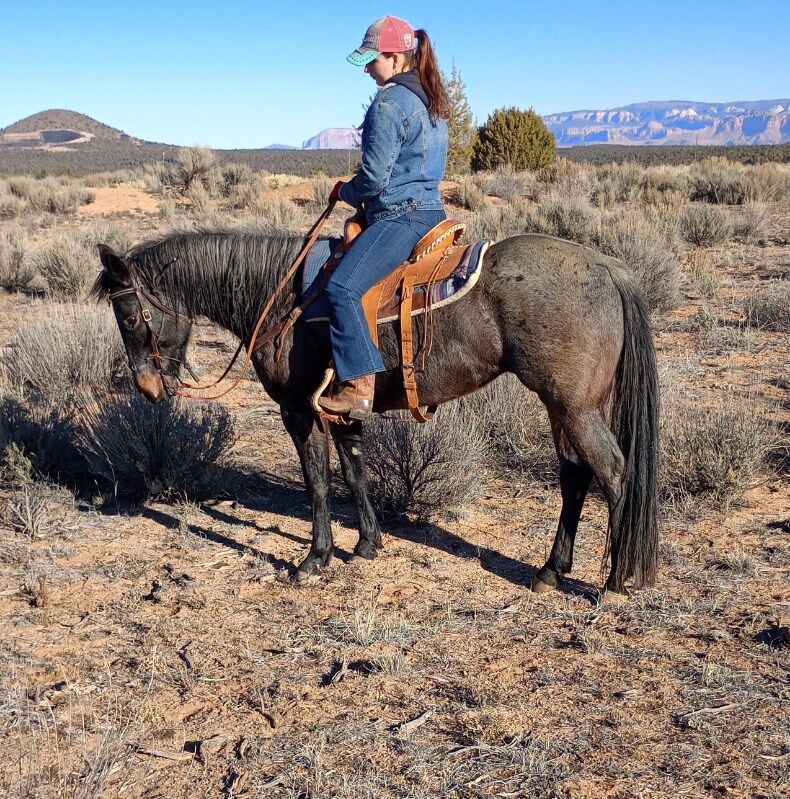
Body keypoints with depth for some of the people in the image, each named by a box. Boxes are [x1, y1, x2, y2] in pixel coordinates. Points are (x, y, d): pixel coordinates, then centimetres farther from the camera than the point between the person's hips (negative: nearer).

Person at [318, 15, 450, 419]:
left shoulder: (388, 104, -14)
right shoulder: (432, 101, 16)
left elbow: (374, 178, -17)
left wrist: (345, 192, 4)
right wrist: (361, 192, 22)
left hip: (398, 216, -11)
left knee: (342, 286, -24)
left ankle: (360, 386, -31)